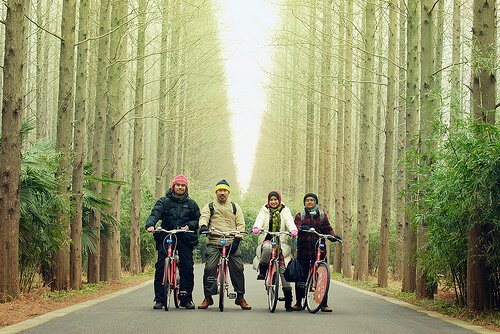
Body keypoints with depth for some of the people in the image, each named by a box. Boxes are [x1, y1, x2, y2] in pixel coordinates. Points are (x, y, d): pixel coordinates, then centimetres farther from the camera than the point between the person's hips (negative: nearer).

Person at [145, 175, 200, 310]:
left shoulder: (191, 204, 13)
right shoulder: (164, 201, 6)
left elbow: (198, 220, 13)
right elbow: (155, 214, -8)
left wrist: (189, 225, -8)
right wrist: (150, 225, -28)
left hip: (185, 239, 1)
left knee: (187, 268, -5)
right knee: (161, 267, -9)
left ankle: (186, 298, 6)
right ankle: (159, 299, -2)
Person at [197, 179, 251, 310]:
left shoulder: (235, 207, 18)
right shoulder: (209, 207, 16)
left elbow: (240, 224, 10)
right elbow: (204, 217, -2)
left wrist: (237, 239, -6)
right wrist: (203, 226, -26)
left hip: (232, 243, 1)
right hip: (214, 243, -1)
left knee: (238, 269, -5)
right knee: (209, 268, -12)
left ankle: (240, 297, 5)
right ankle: (208, 297, -3)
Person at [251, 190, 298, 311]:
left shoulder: (285, 211, 10)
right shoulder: (264, 211, 11)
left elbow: (289, 221, -8)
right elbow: (260, 220, -9)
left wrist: (293, 230, -31)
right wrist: (256, 228, -32)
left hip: (281, 242, 0)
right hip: (267, 239, 0)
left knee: (284, 270, -7)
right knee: (267, 248, -39)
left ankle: (288, 302, -2)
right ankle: (262, 270, -14)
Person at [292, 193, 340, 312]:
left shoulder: (322, 216, 16)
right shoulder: (300, 215, 11)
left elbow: (327, 228, 10)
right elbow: (296, 226, -5)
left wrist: (332, 235, -12)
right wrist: (301, 229, -29)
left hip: (319, 250, 1)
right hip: (303, 250, -1)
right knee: (301, 275, 0)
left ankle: (324, 304, 2)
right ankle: (298, 303, 10)